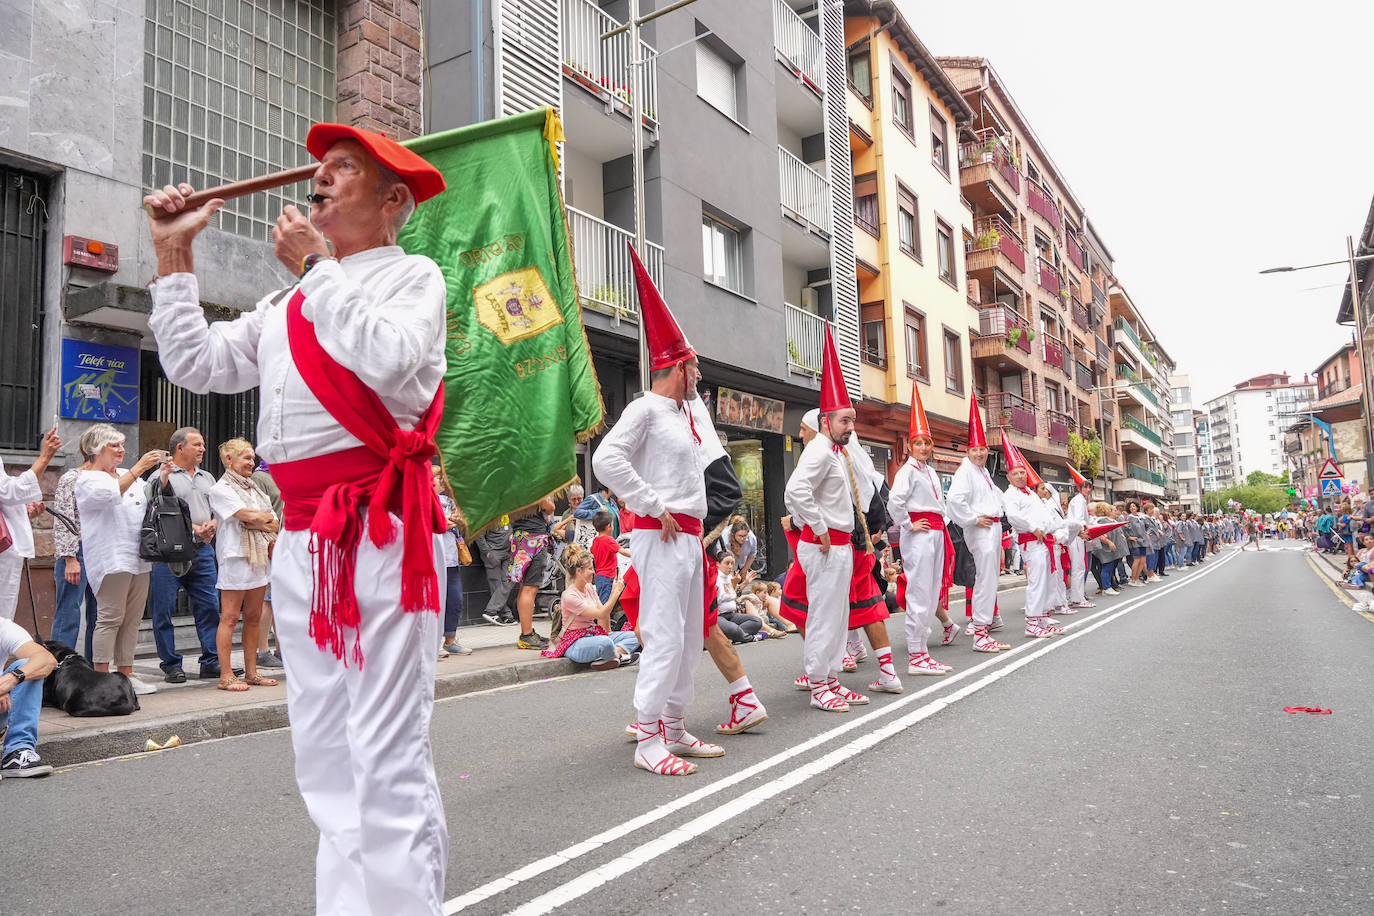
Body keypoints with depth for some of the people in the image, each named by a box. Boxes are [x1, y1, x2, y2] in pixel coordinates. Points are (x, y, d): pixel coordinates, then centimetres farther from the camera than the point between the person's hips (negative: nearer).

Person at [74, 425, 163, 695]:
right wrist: (139, 468, -22)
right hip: (111, 559, -7)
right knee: (111, 619, -7)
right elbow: (110, 493, -20)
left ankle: (126, 675, 14)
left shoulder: (128, 475, 21)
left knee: (132, 620, 8)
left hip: (138, 558, 7)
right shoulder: (87, 480, 0)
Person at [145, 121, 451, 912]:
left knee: (388, 755, -8)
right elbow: (196, 363, 20)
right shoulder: (285, 306, 25)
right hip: (302, 540, 8)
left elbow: (388, 359, -17)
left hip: (381, 533, -7)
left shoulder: (412, 276, 3)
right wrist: (175, 256, 19)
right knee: (324, 753, 14)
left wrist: (318, 268, -6)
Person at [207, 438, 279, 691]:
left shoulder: (254, 488, 19)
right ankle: (226, 675, 0)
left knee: (253, 617, 8)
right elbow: (249, 516, -16)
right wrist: (266, 519, 2)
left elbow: (275, 525, 14)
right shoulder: (221, 490, -3)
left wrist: (258, 523, -5)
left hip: (260, 557, 7)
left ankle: (251, 673, 13)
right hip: (236, 557, -7)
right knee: (230, 617, -4)